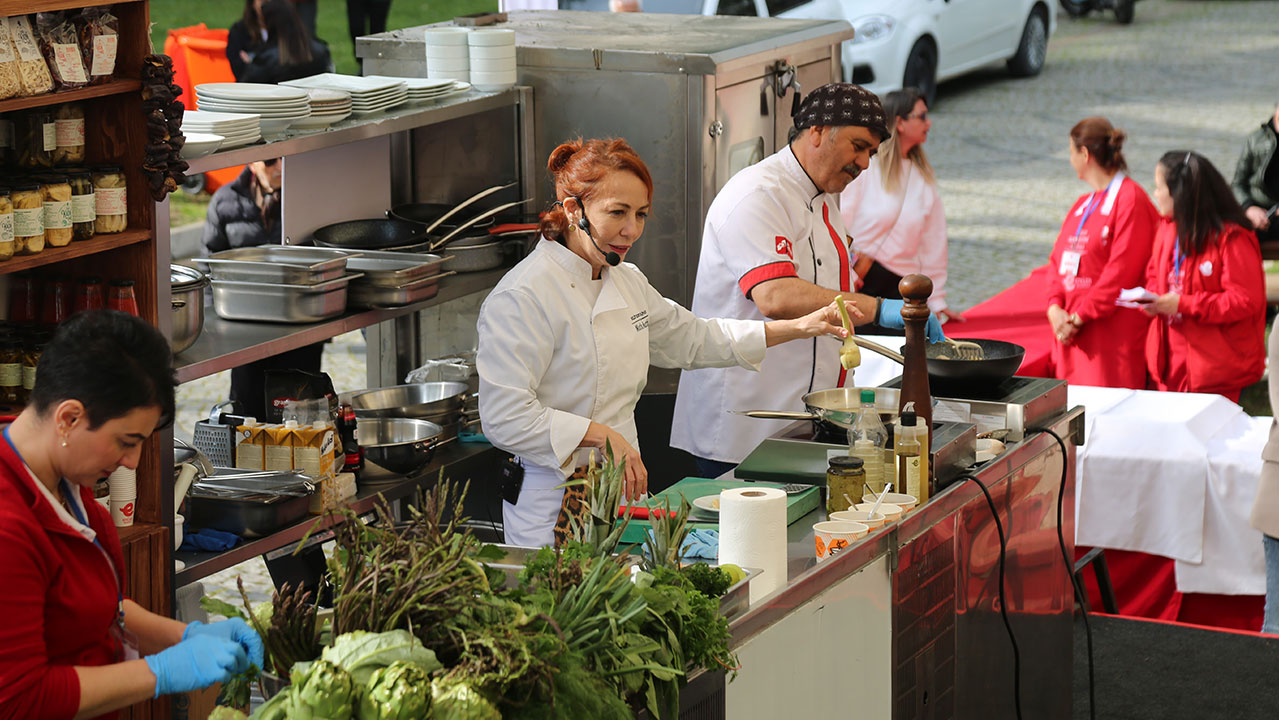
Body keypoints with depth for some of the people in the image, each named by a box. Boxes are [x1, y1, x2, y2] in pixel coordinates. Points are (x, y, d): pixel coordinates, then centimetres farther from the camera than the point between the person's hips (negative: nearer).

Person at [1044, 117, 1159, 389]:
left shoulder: (1130, 199, -9)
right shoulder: (1082, 204, 19)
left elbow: (1121, 271, -15)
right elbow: (1059, 260, 16)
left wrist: (1079, 317, -14)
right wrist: (1055, 307, -2)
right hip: (1073, 336, 8)